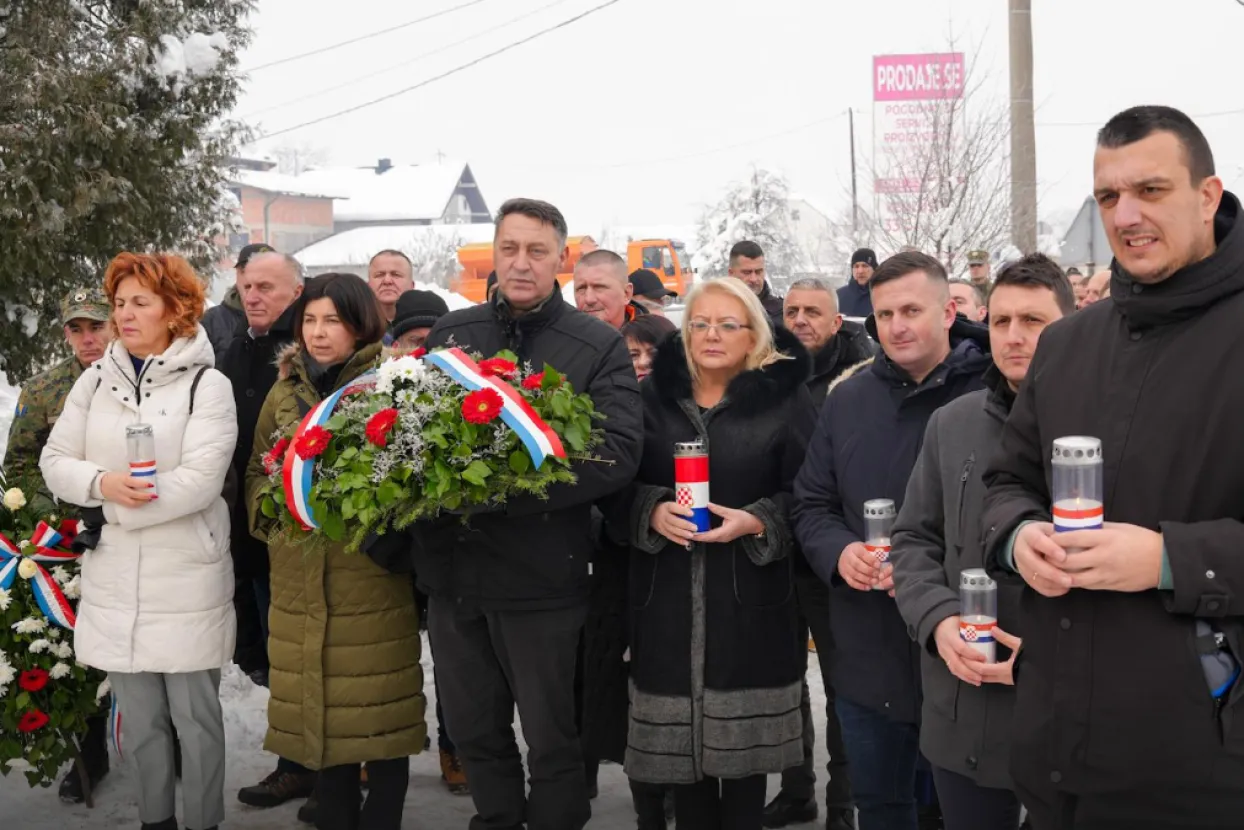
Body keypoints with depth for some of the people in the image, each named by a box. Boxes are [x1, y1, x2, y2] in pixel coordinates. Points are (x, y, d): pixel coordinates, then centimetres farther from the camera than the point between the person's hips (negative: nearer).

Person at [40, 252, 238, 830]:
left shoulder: (207, 386, -7)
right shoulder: (96, 380, 7)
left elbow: (200, 480, -17)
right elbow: (55, 462, 4)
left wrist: (106, 510, -14)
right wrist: (102, 484, -18)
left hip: (186, 577, -4)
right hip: (114, 577, 4)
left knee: (195, 712, 6)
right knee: (138, 715, 14)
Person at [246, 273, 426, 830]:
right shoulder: (285, 392, 12)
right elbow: (256, 473, 18)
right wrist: (274, 506, -1)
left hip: (373, 580, -4)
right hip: (301, 583, 5)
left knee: (378, 715, 1)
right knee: (319, 714, 11)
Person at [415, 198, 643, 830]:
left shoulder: (600, 348, -5)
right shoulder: (451, 332, 7)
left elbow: (617, 455, -16)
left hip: (541, 575, -4)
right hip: (452, 569, 4)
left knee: (551, 740, 9)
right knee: (473, 732, 18)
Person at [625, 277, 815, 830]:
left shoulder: (785, 397, 0)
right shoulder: (653, 396, 7)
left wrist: (756, 522, -17)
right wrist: (653, 512, -12)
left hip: (751, 598, -2)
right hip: (669, 599, 2)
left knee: (745, 738, 3)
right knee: (679, 738, 5)